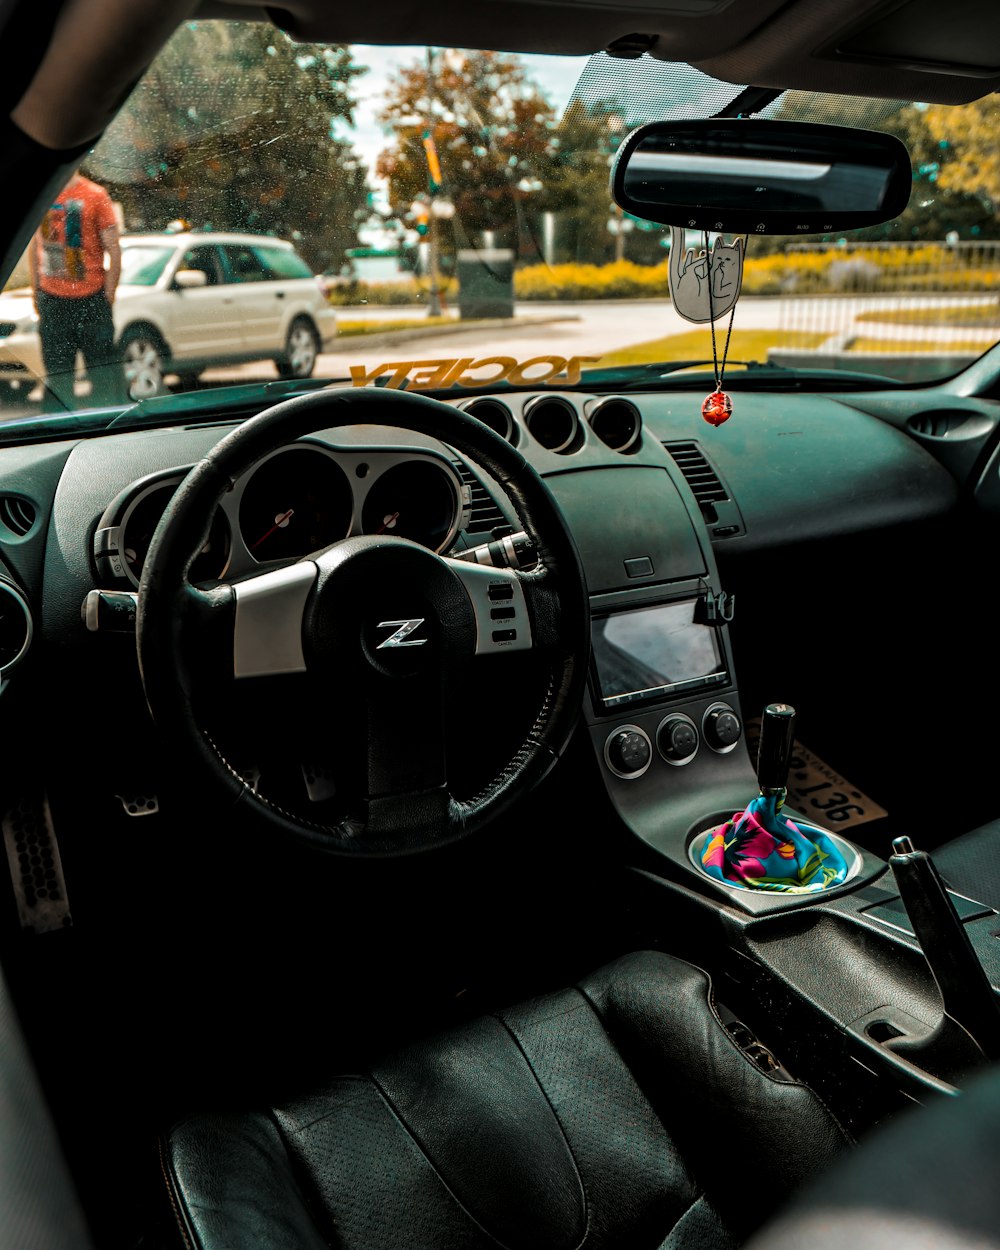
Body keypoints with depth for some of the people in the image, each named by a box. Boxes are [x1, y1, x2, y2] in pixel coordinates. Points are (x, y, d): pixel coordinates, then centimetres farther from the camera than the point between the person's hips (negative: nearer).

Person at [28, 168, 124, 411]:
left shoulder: (95, 195, -5)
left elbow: (114, 250, -4)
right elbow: (34, 246, 17)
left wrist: (108, 296, -7)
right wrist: (36, 291, 13)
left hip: (90, 298, -4)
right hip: (51, 298, 4)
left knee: (102, 370, -1)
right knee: (57, 373, 9)